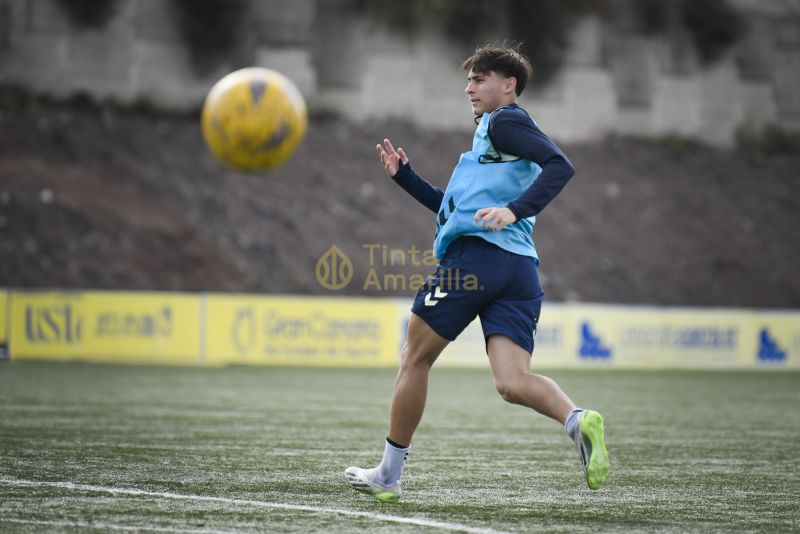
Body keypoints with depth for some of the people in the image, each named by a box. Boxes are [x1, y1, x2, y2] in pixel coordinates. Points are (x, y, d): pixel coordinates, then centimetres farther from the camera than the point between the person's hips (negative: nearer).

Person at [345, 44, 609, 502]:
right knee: (513, 383, -8)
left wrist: (514, 210, -25)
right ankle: (578, 421, -36)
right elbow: (455, 208, 37)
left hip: (476, 254, -8)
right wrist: (405, 176, 32)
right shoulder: (492, 134, 32)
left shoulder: (504, 121, 3)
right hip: (521, 268, 8)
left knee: (415, 359, 7)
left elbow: (560, 165, -14)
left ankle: (388, 475, 15)